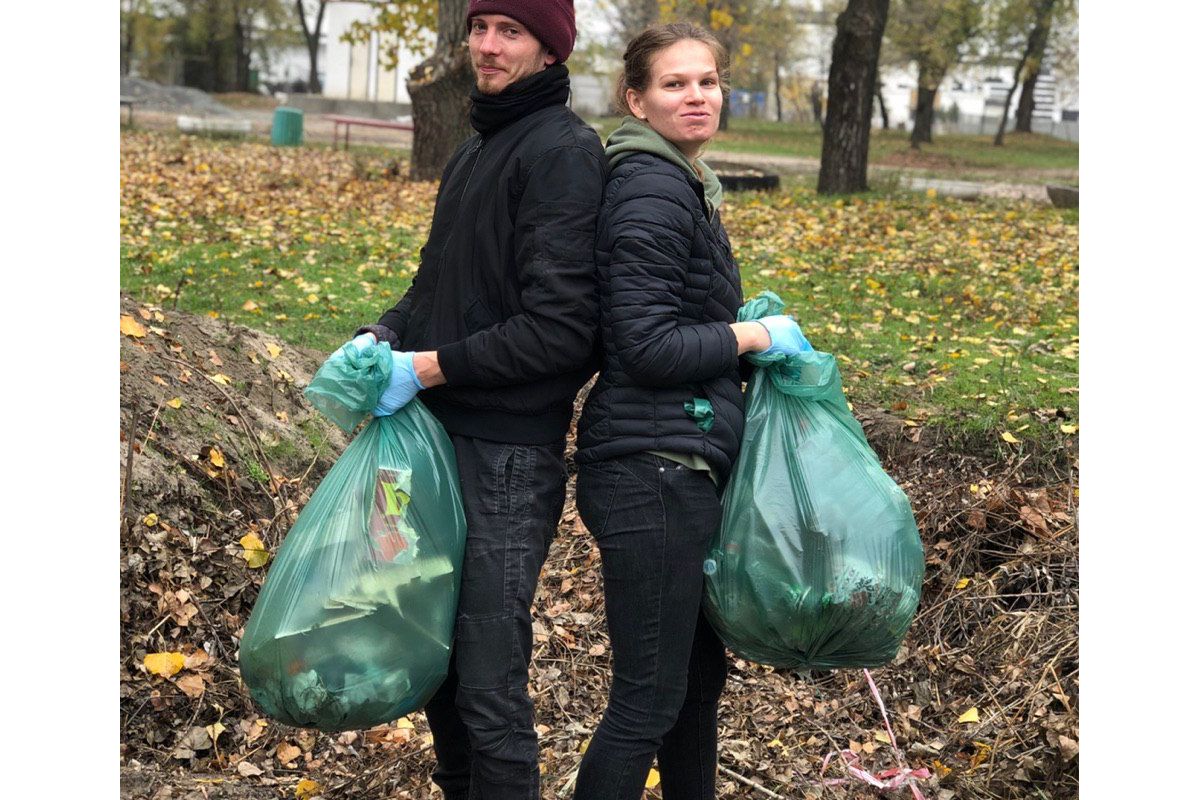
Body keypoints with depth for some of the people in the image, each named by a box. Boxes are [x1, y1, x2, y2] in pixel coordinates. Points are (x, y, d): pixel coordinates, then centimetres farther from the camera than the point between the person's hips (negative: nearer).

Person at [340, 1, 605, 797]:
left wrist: (430, 368, -18)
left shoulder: (564, 152, -11)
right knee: (440, 652, 17)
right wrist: (383, 336, 4)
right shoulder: (475, 149, 17)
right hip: (442, 437, 9)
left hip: (508, 456, -9)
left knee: (490, 681, -4)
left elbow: (561, 328, -19)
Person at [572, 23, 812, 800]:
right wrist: (758, 335, -10)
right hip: (651, 473, -10)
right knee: (650, 695, -2)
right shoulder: (651, 192, -15)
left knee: (699, 673, 19)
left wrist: (744, 337, 8)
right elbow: (647, 348, -20)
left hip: (685, 466, 10)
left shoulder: (684, 184, 16)